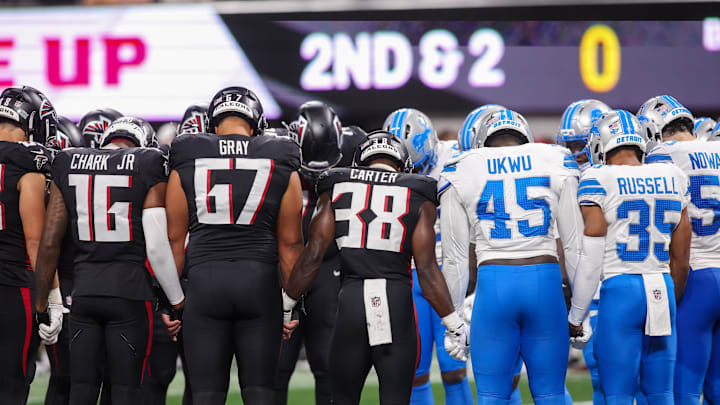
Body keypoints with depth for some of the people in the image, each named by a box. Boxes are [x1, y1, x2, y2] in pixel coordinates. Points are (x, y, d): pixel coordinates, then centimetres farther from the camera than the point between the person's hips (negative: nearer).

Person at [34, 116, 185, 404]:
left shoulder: (68, 165, 8)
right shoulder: (147, 168, -3)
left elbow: (50, 243, 6)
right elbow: (157, 246, -8)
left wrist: (41, 301, 14)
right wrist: (178, 301, 3)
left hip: (83, 292, 3)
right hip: (130, 291, -3)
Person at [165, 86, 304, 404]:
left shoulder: (186, 163, 4)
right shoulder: (280, 165, 5)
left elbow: (175, 238, 4)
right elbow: (290, 243, 5)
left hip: (204, 281, 0)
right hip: (260, 280, 0)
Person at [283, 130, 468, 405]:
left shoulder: (337, 187, 9)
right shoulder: (418, 196, 5)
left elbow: (313, 256, 5)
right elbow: (426, 269, -1)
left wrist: (285, 305, 15)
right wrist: (454, 325, 6)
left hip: (352, 300, 1)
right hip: (397, 300, -1)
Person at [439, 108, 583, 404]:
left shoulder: (460, 173, 7)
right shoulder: (557, 164, 8)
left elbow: (455, 257, 9)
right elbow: (574, 245, 9)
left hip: (493, 285, -1)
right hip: (545, 280, 1)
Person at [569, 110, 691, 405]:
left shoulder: (599, 182, -6)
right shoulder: (672, 179, 8)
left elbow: (590, 258, -7)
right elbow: (680, 259, 13)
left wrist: (575, 317, 1)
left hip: (620, 292, -4)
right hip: (662, 290, 4)